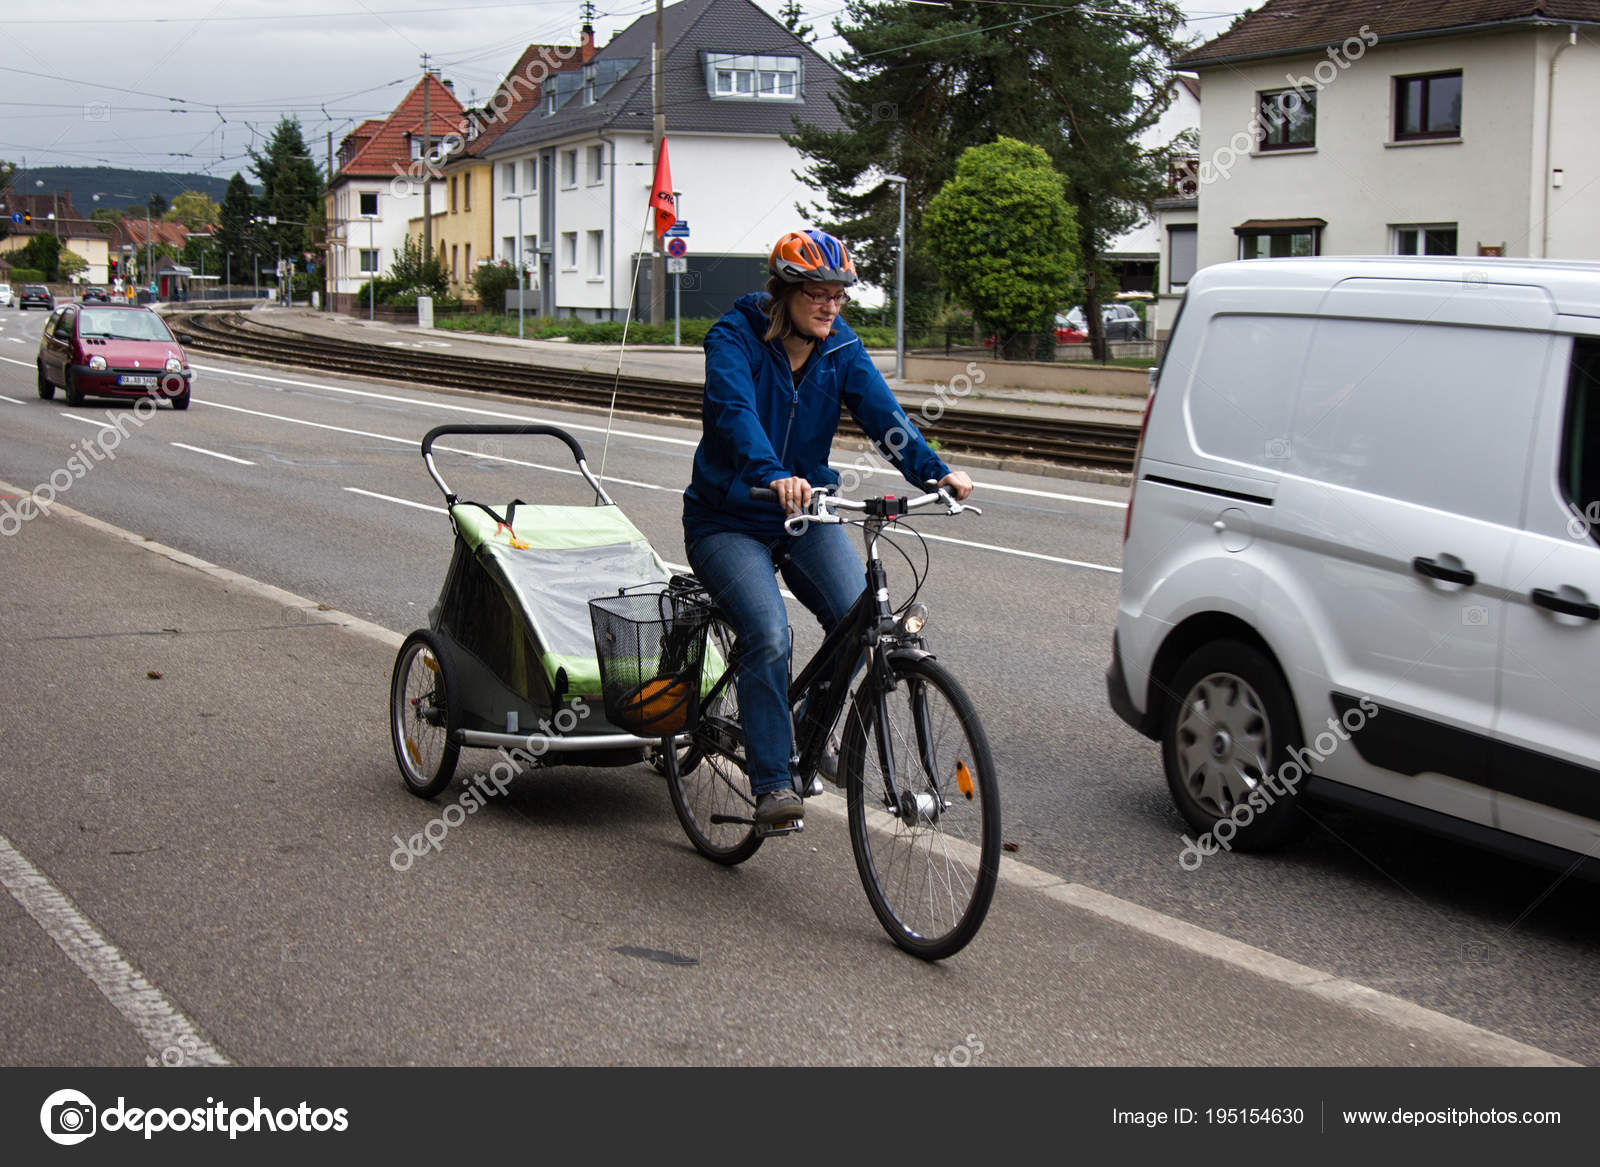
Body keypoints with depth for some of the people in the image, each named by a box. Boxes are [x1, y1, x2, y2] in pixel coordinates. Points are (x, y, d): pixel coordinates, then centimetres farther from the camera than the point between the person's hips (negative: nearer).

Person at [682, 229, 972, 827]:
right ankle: (771, 783, -14)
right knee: (768, 637, -25)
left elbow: (882, 413, -14)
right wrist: (773, 476, -51)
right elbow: (735, 414, -32)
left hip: (808, 515, 4)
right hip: (729, 521, -4)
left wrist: (933, 471, -32)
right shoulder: (735, 337, -15)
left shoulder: (841, 348, -1)